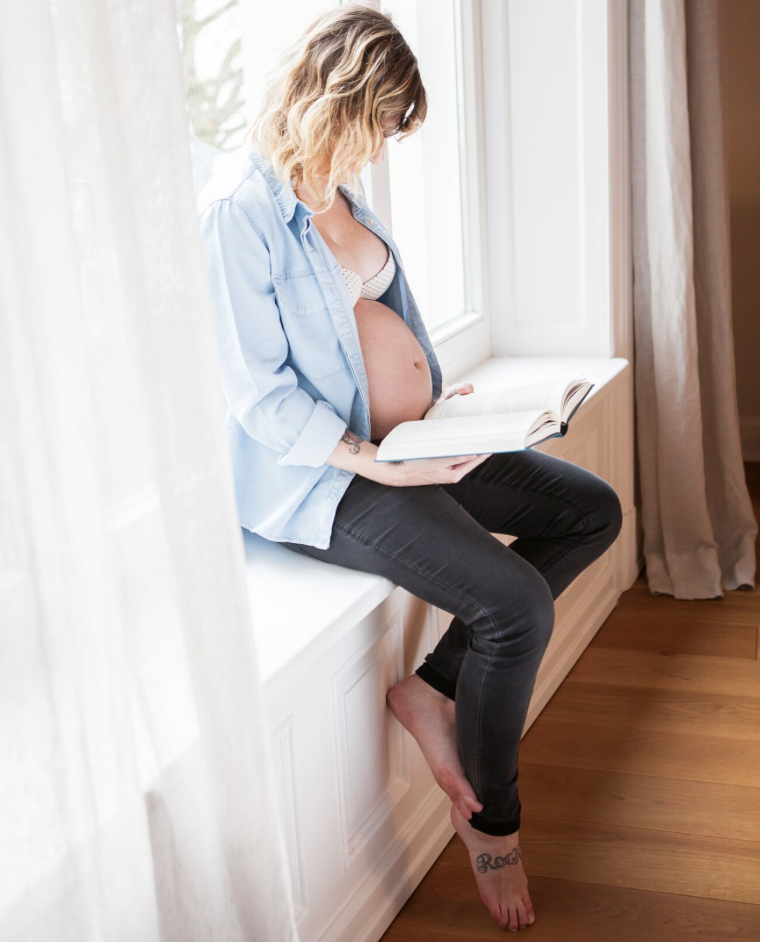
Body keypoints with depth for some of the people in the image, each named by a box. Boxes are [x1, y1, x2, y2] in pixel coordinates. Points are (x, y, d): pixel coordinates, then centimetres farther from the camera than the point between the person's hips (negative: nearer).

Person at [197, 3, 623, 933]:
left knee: (591, 511, 3)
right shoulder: (238, 210, -16)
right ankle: (490, 817, 3)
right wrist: (378, 466, -23)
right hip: (314, 472, -9)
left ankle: (433, 686, 3)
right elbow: (259, 390, -19)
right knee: (516, 606, -22)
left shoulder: (343, 193, 11)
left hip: (402, 439, 10)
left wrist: (438, 395, 6)